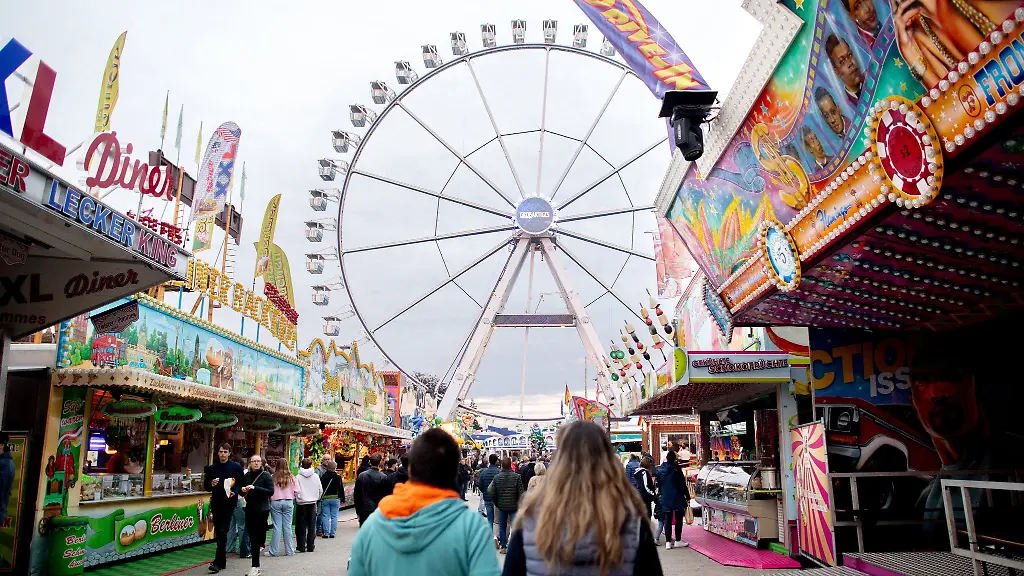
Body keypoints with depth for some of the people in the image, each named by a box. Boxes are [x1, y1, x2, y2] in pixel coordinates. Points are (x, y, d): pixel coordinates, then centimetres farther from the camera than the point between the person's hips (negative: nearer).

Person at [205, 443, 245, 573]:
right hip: (216, 503, 4)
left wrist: (235, 492, -16)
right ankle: (222, 561, 21)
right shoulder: (211, 468, 9)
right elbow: (206, 486, 12)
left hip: (229, 503, -4)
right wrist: (211, 485, -10)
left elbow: (242, 484, 2)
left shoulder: (236, 468, 0)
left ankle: (218, 562, -10)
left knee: (223, 531, -11)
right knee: (218, 532, 10)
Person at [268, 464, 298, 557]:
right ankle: (289, 551, 11)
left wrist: (271, 498, 13)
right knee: (287, 527, 7)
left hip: (275, 502, -1)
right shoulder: (291, 478, -1)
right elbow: (296, 491, -1)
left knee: (277, 527, 3)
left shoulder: (273, 477, -5)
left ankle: (274, 551, 7)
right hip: (288, 503, 1)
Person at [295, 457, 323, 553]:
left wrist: (297, 500, 8)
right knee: (312, 526, 8)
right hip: (312, 503, 2)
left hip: (301, 503, -2)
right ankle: (310, 546, 10)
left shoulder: (298, 477, -10)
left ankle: (301, 547, 7)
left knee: (301, 527, 6)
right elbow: (321, 490, 3)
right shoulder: (315, 476, -2)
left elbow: (296, 491, -9)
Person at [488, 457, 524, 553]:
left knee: (502, 526, 13)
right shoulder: (517, 477, -11)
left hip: (501, 506, 2)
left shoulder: (497, 477, -5)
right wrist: (520, 504, 7)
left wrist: (496, 504, 13)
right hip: (514, 505, -2)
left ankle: (503, 546, 16)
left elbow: (492, 493, -2)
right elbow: (521, 492, -10)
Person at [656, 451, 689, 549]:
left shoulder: (660, 469, 3)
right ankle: (678, 540, 12)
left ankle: (668, 541, 6)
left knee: (668, 519, 7)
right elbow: (682, 484, -10)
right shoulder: (676, 468, -12)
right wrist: (687, 497, -2)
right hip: (677, 498, -4)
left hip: (665, 498, 4)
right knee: (678, 519, 8)